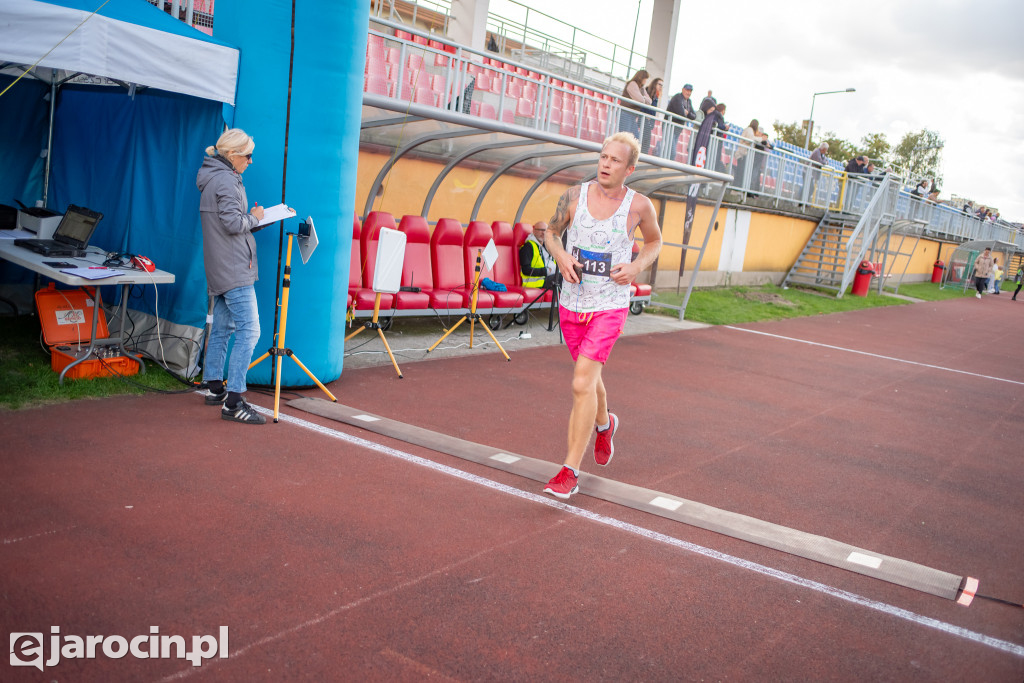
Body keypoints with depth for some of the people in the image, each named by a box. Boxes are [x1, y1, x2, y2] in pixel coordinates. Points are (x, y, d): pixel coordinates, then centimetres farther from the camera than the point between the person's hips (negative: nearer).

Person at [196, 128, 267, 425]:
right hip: (234, 269, -11)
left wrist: (272, 216, 13)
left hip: (220, 269, 11)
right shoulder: (225, 180, -14)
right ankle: (233, 402, -15)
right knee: (249, 331, -13)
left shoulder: (215, 177, 18)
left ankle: (214, 387, 27)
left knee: (222, 327, 17)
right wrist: (254, 217, -3)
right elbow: (234, 223, -23)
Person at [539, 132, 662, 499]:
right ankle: (604, 424, 53)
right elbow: (551, 231, 12)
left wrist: (636, 267, -7)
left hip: (610, 307, -3)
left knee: (582, 383, -16)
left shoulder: (639, 205, -6)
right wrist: (560, 255, -10)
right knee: (589, 378, 20)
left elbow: (654, 241, 13)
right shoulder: (574, 196, -3)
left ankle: (570, 471, -8)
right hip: (571, 303, 4)